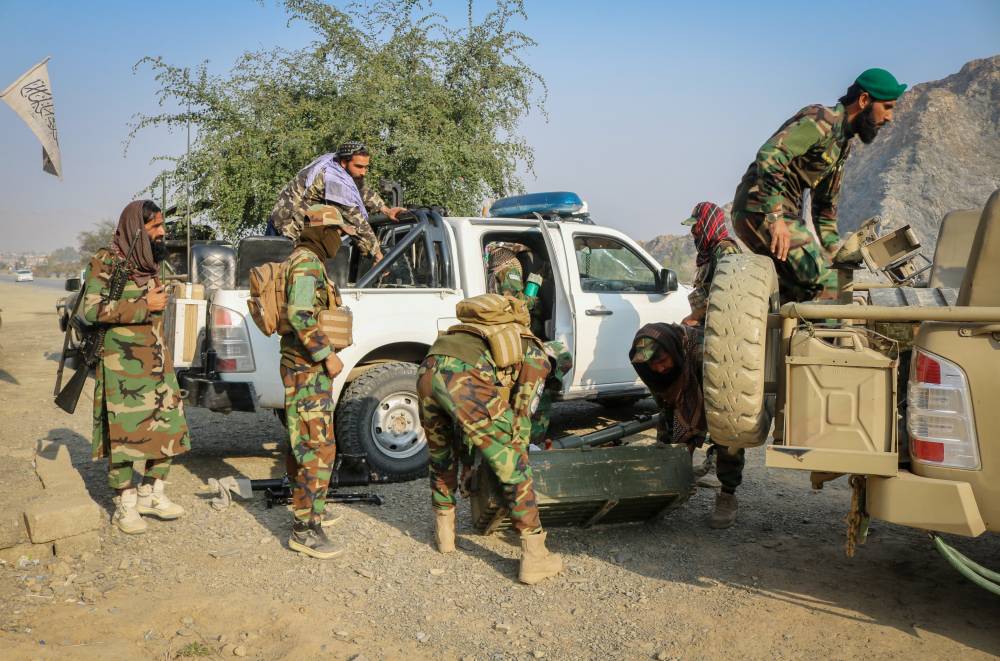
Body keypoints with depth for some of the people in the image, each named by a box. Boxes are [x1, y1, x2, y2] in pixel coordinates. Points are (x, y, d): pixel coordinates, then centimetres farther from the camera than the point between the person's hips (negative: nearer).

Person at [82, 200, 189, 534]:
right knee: (126, 432, -3)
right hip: (123, 365, -7)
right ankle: (125, 507, 9)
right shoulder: (106, 262, -9)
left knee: (168, 427, 6)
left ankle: (152, 494, 20)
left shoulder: (150, 262, 13)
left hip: (157, 362, 7)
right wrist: (144, 305, -17)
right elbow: (92, 308, -18)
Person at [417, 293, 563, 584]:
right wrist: (516, 454, 38)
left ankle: (444, 533, 43)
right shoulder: (537, 357, 24)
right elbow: (522, 416, 23)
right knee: (514, 471, 8)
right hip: (466, 380, -6)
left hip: (427, 371, 6)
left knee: (440, 457, 31)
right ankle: (534, 559, 12)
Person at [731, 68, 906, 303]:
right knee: (826, 286, -16)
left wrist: (833, 250, 20)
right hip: (762, 211, -10)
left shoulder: (843, 142, 20)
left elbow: (826, 203, 28)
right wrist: (775, 217, -31)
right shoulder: (823, 120, -11)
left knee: (798, 292, 14)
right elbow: (770, 154, -27)